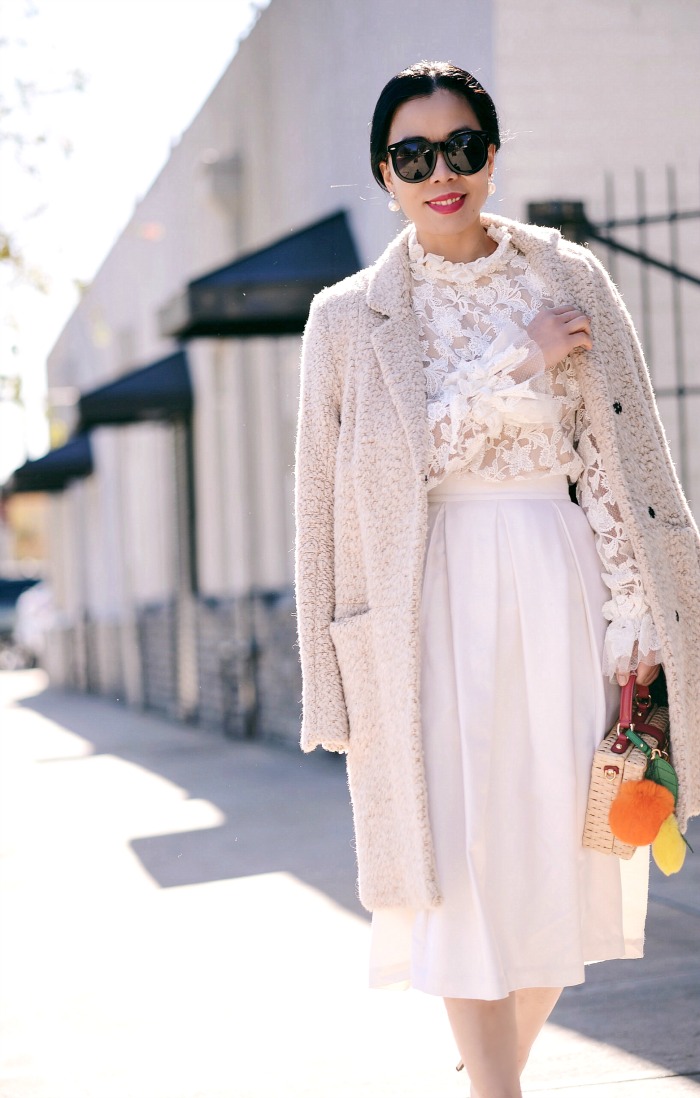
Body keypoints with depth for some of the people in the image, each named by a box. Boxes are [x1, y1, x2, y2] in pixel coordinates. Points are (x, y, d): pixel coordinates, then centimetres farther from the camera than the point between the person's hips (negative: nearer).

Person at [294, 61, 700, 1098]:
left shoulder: (569, 278, 6)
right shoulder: (350, 317, 4)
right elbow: (407, 457, -7)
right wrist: (521, 364, -11)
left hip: (555, 589, 1)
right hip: (433, 604, -1)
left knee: (561, 857, 6)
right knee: (464, 865, -6)